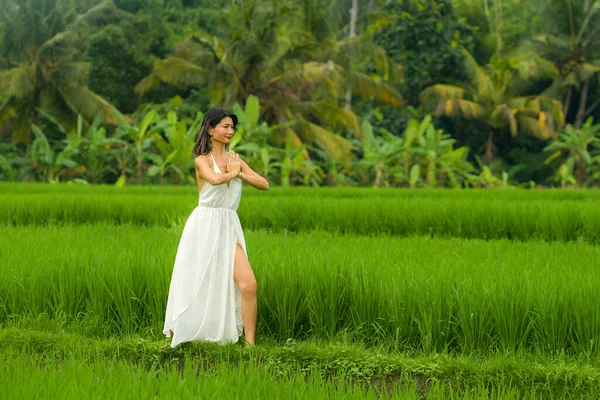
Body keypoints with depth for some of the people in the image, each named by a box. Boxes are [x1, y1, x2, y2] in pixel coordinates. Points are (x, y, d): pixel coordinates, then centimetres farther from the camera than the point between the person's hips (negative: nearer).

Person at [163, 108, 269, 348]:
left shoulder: (235, 159, 12)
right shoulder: (202, 160, -6)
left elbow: (264, 184, 7)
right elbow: (215, 179, -28)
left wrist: (239, 173, -7)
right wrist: (232, 172, -8)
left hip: (229, 228, 4)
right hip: (205, 226, -4)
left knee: (248, 284, -11)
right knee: (198, 284, 5)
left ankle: (249, 342, -6)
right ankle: (178, 331, 27)